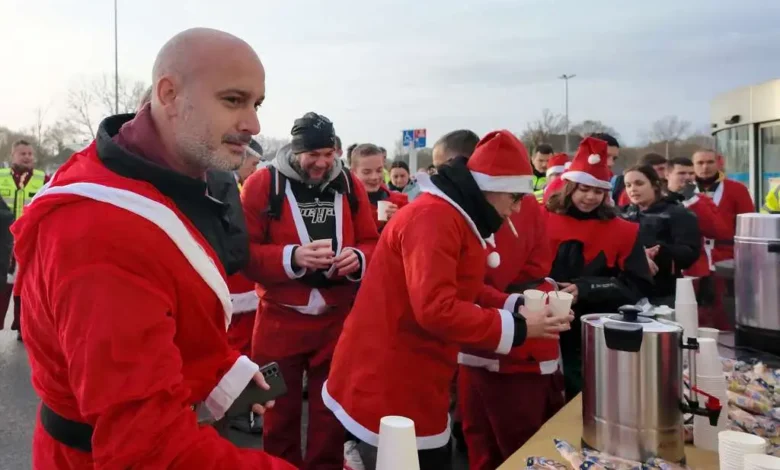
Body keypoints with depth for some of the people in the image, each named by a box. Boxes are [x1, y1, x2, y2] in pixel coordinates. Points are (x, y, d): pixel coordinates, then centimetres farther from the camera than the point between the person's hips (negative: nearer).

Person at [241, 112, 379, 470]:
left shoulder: (349, 185, 4)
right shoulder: (262, 184, -7)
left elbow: (372, 244, 7)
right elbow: (244, 252, -9)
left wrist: (358, 258, -15)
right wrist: (292, 257, -24)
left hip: (337, 319, 3)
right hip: (280, 319, -2)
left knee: (332, 408, 14)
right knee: (281, 410, 14)